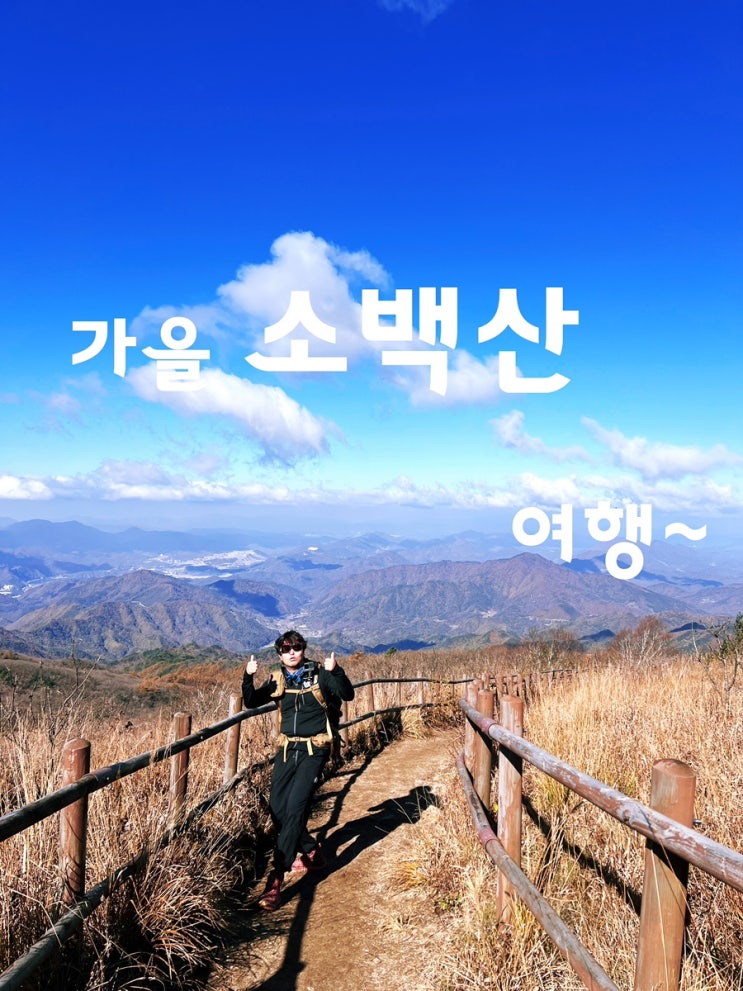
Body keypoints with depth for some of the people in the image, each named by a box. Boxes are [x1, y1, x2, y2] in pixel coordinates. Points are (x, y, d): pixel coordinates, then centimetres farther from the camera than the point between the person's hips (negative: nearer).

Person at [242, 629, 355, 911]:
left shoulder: (319, 675, -5)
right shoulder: (277, 681, 6)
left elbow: (347, 695, -16)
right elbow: (251, 703, 4)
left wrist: (335, 671, -33)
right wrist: (248, 677, -12)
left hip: (314, 750, -5)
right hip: (287, 749, 5)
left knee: (295, 806, -16)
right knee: (276, 808, 4)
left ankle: (276, 878, -14)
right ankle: (311, 852, 29)